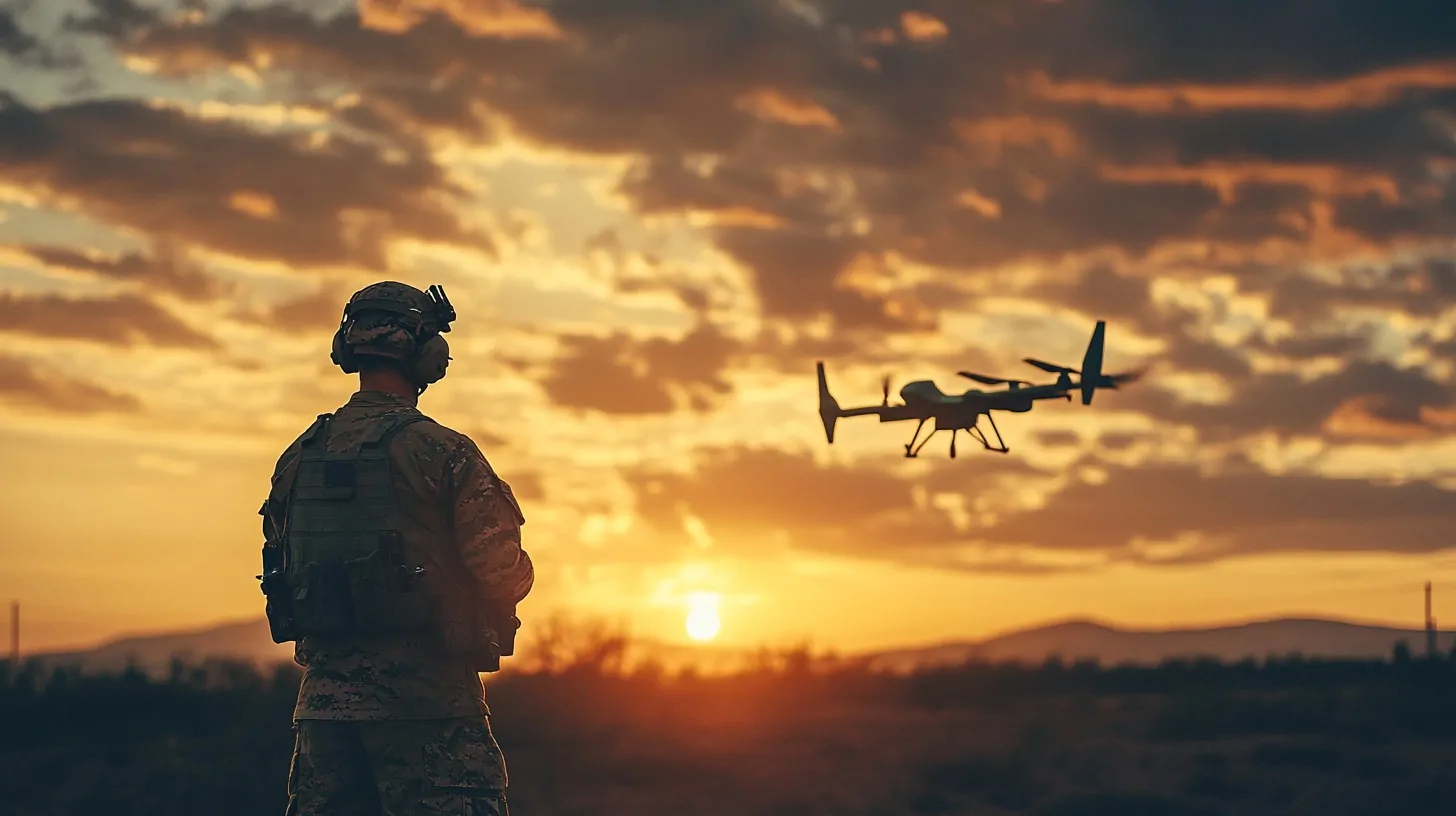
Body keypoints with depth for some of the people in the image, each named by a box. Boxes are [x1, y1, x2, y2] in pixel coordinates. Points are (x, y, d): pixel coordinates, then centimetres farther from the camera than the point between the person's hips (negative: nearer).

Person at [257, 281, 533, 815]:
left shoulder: (298, 456, 9)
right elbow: (503, 573, -12)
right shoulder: (442, 451, -9)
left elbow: (282, 568, 15)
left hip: (324, 696, 6)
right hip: (425, 698, -6)